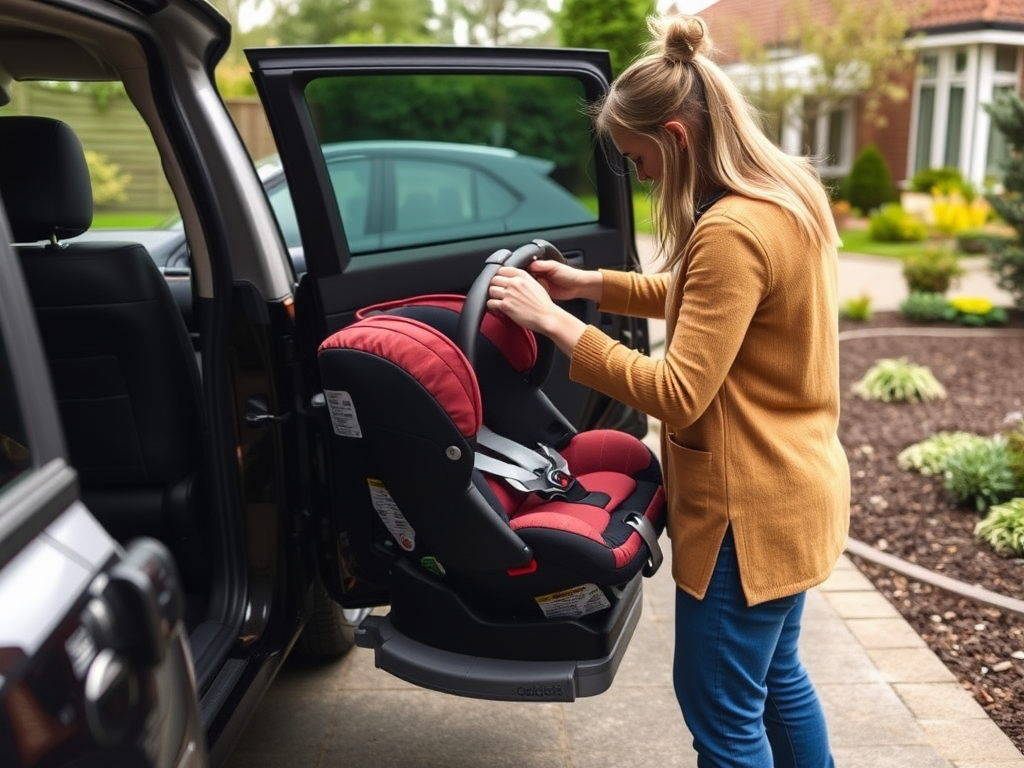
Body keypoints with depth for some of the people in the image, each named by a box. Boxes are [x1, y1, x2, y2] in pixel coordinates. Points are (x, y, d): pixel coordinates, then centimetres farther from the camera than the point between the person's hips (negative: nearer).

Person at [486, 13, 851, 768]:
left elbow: (677, 395, -26)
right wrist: (592, 283, 10)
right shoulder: (789, 193, 5)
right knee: (774, 675, 26)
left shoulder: (733, 230, -26)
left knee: (722, 706, 7)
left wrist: (553, 319, -22)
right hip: (792, 487, 10)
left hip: (748, 506, -10)